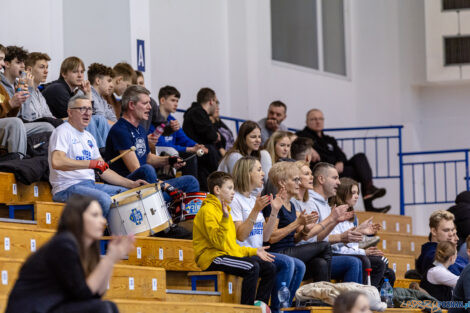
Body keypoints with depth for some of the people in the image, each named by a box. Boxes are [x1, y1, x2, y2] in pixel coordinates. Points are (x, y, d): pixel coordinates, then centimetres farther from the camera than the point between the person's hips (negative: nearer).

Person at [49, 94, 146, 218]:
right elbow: (56, 162, -24)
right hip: (68, 188, -9)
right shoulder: (63, 132, -6)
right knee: (104, 199, -33)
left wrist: (131, 184, 10)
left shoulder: (88, 137, 22)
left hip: (91, 185, 9)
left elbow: (103, 169, 22)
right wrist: (91, 164, -24)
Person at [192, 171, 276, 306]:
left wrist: (253, 251, 17)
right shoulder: (207, 210, -8)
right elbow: (218, 242, -19)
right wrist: (225, 219, -29)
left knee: (270, 268, -1)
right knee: (252, 267, -30)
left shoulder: (224, 209, 22)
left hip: (230, 254, 10)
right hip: (212, 258, -10)